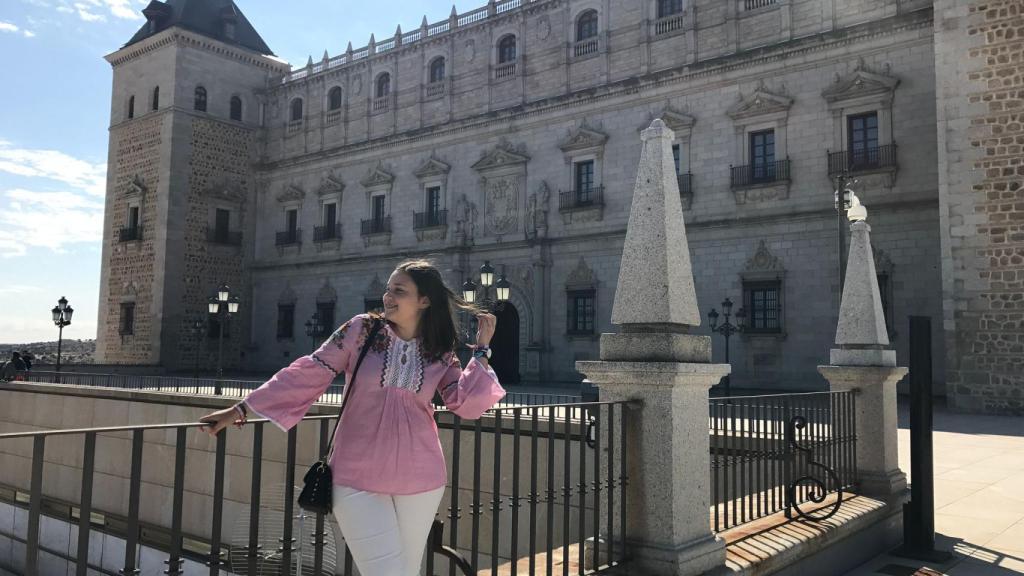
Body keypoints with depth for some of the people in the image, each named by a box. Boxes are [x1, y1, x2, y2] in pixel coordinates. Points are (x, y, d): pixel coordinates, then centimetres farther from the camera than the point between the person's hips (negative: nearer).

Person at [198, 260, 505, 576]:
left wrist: (481, 349, -7)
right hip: (358, 477, -2)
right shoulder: (362, 329, -4)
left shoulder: (440, 352, 2)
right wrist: (241, 410, -7)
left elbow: (467, 405, -6)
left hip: (419, 477, 3)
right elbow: (308, 374, -5)